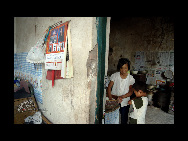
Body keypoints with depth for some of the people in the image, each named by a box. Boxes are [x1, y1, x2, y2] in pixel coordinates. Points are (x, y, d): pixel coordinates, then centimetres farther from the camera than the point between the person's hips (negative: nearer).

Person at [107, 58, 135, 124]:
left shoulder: (130, 78, -5)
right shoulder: (115, 75, -7)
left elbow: (131, 91, -6)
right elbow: (109, 87, -7)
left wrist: (122, 97, -23)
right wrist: (110, 98, -19)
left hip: (124, 103, 1)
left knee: (124, 120, 13)